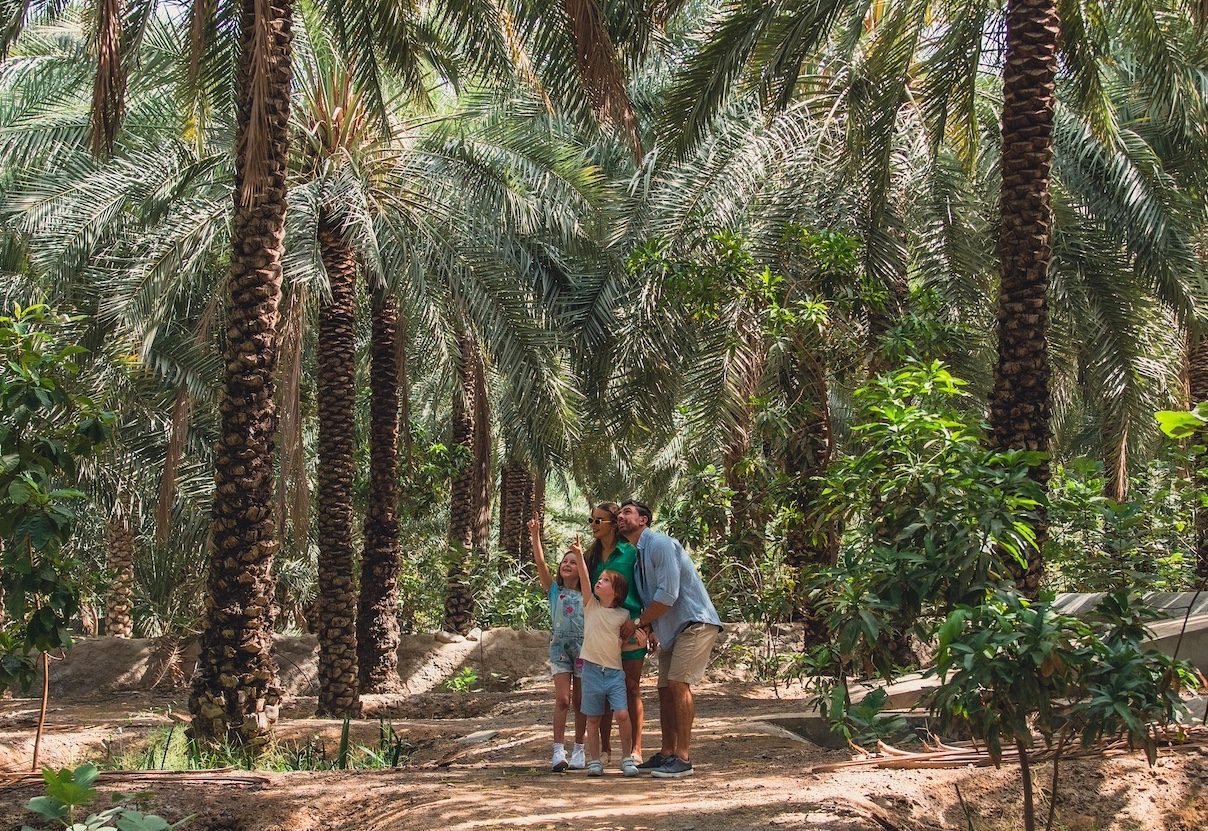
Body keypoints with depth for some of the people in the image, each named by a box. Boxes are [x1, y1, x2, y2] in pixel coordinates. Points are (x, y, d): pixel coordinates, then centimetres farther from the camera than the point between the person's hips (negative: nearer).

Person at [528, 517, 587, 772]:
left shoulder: (586, 595, 7)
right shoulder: (554, 590, 5)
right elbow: (540, 563, -5)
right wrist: (535, 536, -16)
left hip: (583, 648, 1)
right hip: (559, 648, -1)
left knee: (580, 702, 6)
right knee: (562, 699, -10)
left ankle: (578, 750, 15)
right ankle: (558, 752, -10)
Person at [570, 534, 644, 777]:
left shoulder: (622, 615, 4)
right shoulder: (590, 605, 2)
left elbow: (634, 634, 17)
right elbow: (584, 579, -10)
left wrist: (637, 637, -8)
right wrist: (579, 556, -24)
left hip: (615, 670, 0)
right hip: (592, 669, 1)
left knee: (622, 714, -13)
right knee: (593, 719, 5)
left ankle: (627, 758, 1)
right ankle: (594, 761, 14)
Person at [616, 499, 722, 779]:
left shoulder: (660, 544, -16)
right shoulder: (637, 556, 14)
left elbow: (667, 595, -22)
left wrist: (637, 624, -13)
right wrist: (649, 629, 1)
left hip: (696, 622, -10)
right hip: (671, 629, 10)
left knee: (678, 683, -16)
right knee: (665, 688, 8)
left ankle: (683, 759, -14)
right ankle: (667, 754, 14)